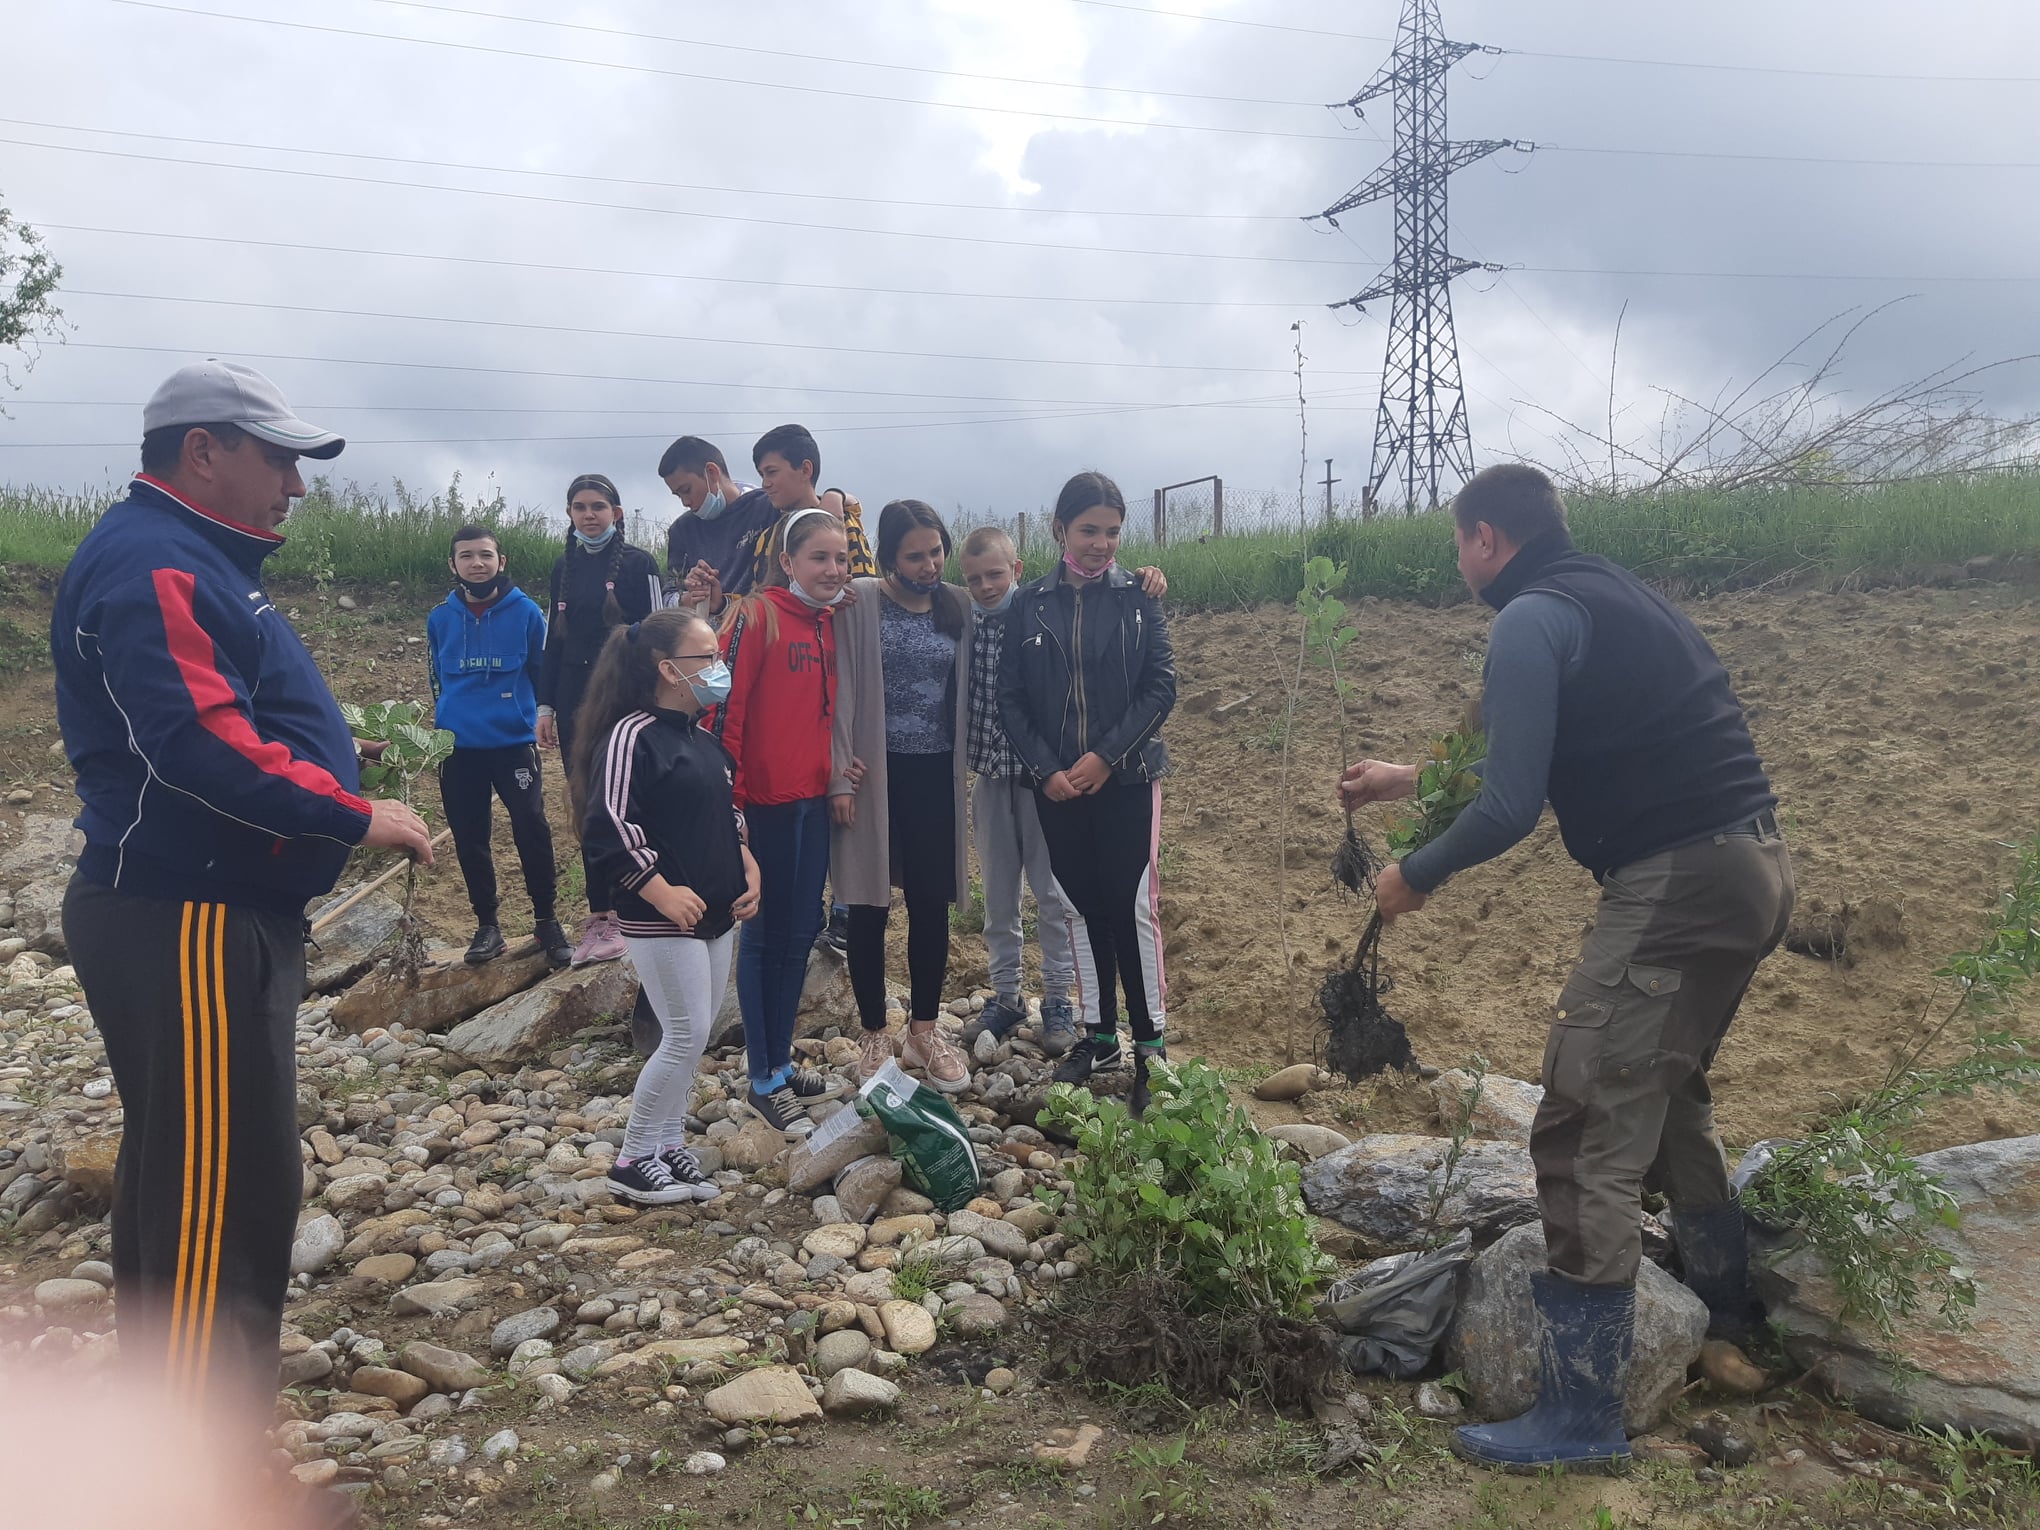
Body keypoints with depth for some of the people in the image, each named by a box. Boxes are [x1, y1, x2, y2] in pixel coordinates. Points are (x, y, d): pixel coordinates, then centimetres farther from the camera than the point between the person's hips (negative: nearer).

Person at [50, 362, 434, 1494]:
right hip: (186, 927, -11)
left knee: (180, 1175, 20)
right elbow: (193, 740, -26)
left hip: (221, 914, 11)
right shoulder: (148, 562, -15)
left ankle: (168, 1403, 36)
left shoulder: (198, 559, 19)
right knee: (229, 1190, -5)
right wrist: (350, 814, -20)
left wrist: (320, 748, 12)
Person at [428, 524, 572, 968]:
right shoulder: (440, 618, 5)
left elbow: (543, 672, 7)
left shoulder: (526, 611, -3)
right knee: (469, 839, 6)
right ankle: (487, 925, 18)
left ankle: (547, 921, 9)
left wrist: (539, 715, 6)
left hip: (514, 742, -3)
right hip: (457, 747, 3)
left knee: (532, 830, -5)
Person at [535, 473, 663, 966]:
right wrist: (546, 707, 12)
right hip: (575, 699, 5)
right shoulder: (564, 567, 13)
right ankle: (600, 916, 12)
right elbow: (553, 639, 16)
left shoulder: (638, 563, -3)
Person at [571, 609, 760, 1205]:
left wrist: (748, 867, 11)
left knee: (695, 1035, 13)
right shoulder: (631, 736, -15)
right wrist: (661, 891, -22)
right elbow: (607, 828, -22)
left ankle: (669, 1144, 26)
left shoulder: (705, 739, 13)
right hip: (662, 919, -9)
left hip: (718, 913, 9)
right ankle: (633, 1162, 8)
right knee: (686, 1036, -6)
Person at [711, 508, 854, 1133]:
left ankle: (780, 1059, 31)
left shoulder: (831, 621, 10)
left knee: (801, 929, 15)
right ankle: (765, 1081, 15)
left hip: (815, 796, 7)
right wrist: (728, 789, -17)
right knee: (765, 933, 3)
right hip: (767, 799, -7)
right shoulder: (757, 615, -13)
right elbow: (725, 702, -16)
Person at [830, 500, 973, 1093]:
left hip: (935, 776, 3)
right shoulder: (860, 602, -6)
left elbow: (968, 690, 11)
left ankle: (924, 1028, 23)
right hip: (874, 774, -3)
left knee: (932, 904, 7)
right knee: (870, 905, 6)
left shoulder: (957, 606, 6)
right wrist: (840, 777, -12)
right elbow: (842, 692, -8)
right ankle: (874, 1034, 21)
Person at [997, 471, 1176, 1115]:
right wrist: (1046, 769, -9)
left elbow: (1161, 686, -6)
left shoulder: (1138, 596, 0)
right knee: (1083, 908, 10)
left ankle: (1150, 1045, 5)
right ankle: (1098, 1036, 22)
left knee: (1131, 907, -5)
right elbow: (1011, 699, 3)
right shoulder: (1029, 605, 4)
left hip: (1127, 778, -2)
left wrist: (1105, 755, -13)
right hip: (1056, 784, 2)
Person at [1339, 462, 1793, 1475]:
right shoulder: (1613, 596, 20)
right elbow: (1539, 757, 30)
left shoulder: (1532, 620, -10)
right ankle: (1724, 1302, 45)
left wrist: (1416, 878, -1)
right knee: (1668, 1090, 27)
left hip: (1674, 880, -10)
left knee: (1587, 1131, -6)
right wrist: (1411, 777, 36)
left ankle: (1582, 1414, 0)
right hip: (1753, 869, 10)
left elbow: (1512, 805, -17)